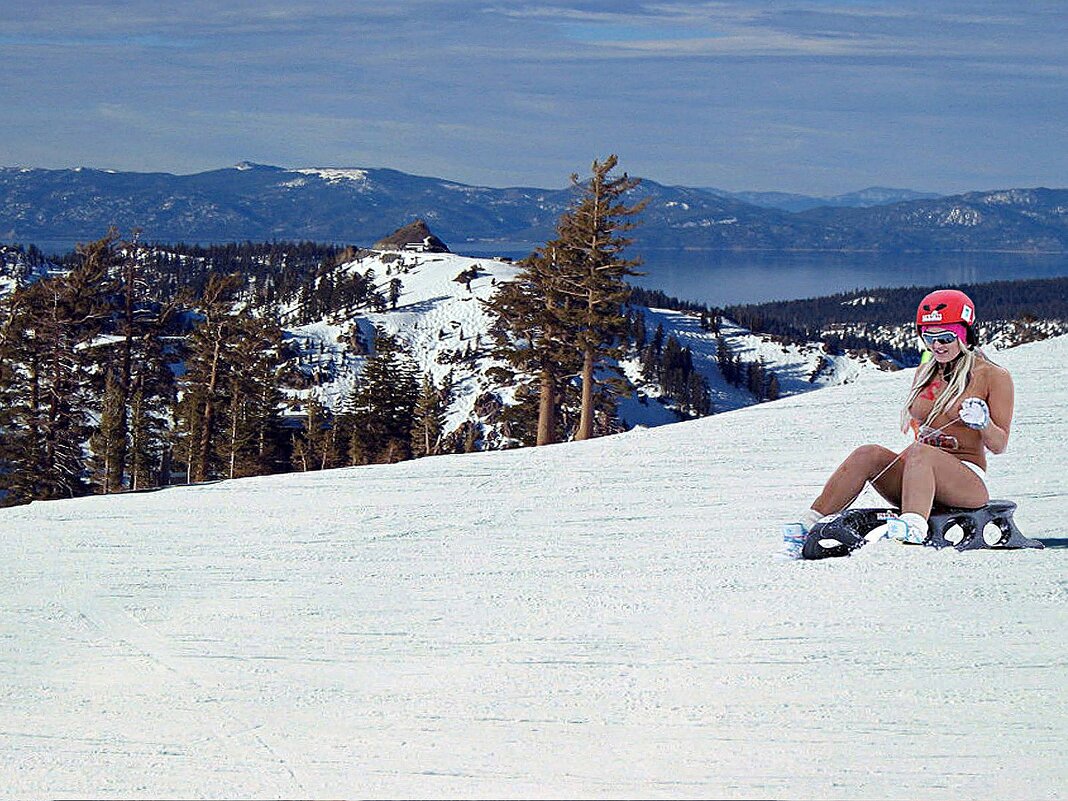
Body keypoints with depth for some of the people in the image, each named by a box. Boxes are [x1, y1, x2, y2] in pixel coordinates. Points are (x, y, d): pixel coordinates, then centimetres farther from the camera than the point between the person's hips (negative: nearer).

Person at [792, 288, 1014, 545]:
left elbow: (998, 446, 1)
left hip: (968, 482, -5)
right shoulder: (925, 372, 17)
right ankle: (808, 526, -30)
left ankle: (913, 529, -63)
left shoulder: (994, 376, 1)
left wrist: (983, 423, -20)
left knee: (920, 452, -36)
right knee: (869, 453, -23)